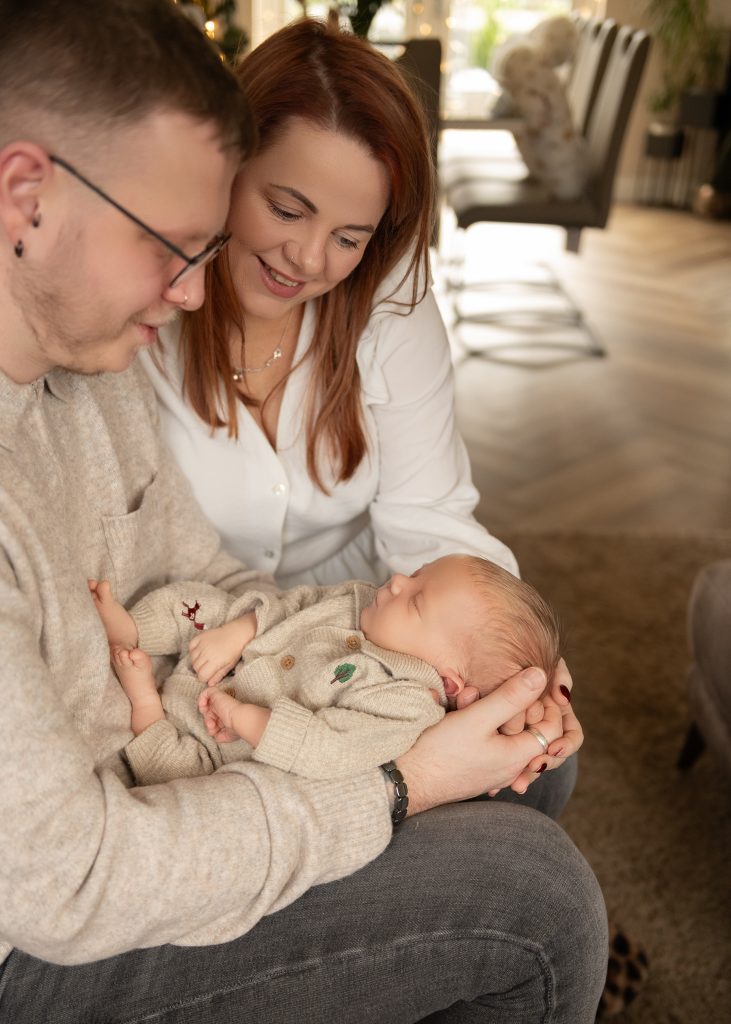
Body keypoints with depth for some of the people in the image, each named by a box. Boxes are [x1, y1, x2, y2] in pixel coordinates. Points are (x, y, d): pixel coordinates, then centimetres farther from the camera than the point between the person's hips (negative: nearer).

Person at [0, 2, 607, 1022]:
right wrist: (402, 790, -22)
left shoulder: (88, 360, -2)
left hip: (135, 775, 8)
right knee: (532, 890, -16)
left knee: (526, 744, 9)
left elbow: (208, 581, 6)